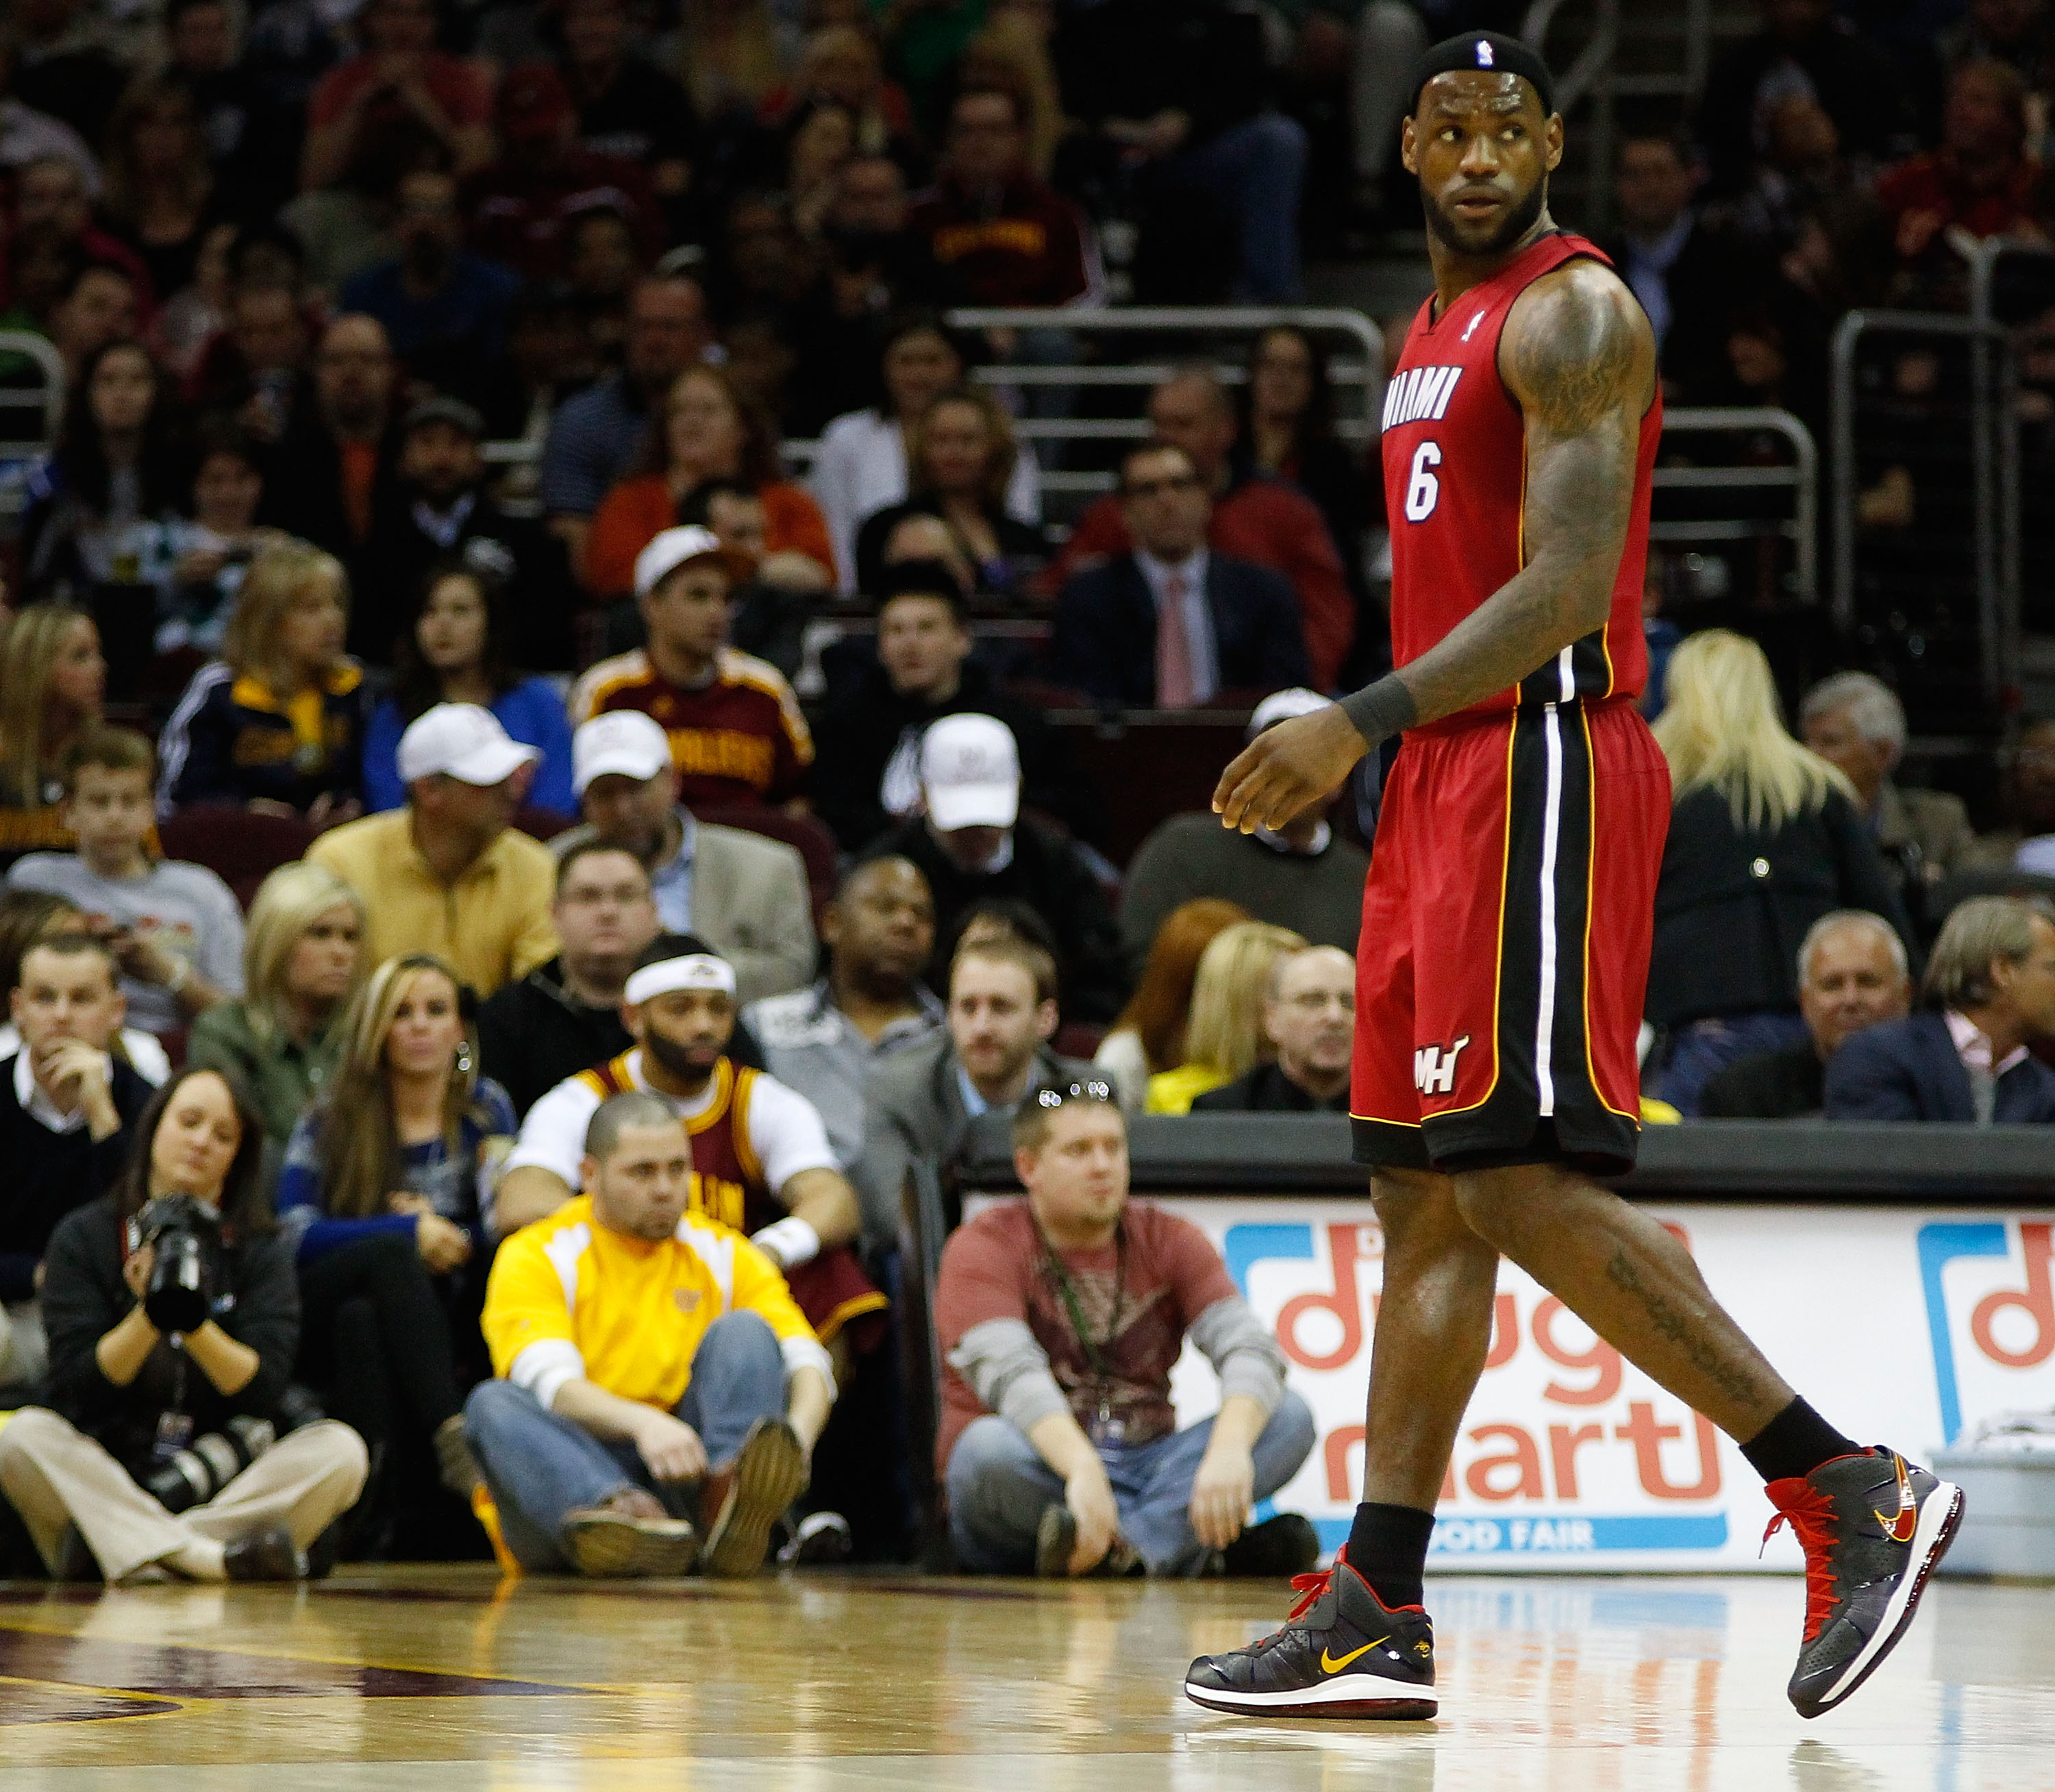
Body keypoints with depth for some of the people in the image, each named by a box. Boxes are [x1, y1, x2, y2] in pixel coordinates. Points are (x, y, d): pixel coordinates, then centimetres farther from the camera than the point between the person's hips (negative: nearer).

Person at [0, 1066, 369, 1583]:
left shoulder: (260, 1246, 7)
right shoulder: (84, 1238, 5)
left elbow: (264, 1389, -6)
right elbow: (78, 1384, -5)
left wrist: (193, 1324, -22)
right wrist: (148, 1316, -20)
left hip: (224, 1479, 1)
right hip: (103, 1476, -1)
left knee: (341, 1449, -24)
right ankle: (216, 1557, -37)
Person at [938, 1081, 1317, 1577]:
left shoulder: (1167, 1240, 8)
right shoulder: (985, 1246, -4)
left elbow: (1249, 1348, -9)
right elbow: (1010, 1372, -23)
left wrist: (1230, 1448, -33)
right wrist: (1082, 1467, -43)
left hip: (1144, 1471, 4)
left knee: (1289, 1418, -17)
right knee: (989, 1447, -37)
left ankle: (1131, 1548, -38)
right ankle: (1199, 1546, -35)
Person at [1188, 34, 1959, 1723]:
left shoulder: (1569, 312, -10)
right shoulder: (1437, 328, 20)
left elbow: (1567, 586, -20)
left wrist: (1359, 726, -25)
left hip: (1545, 762, -10)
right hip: (1448, 781, 10)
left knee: (1521, 1179, -17)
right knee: (1424, 1195, 6)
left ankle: (1848, 1490, -14)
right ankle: (1376, 1616, 7)